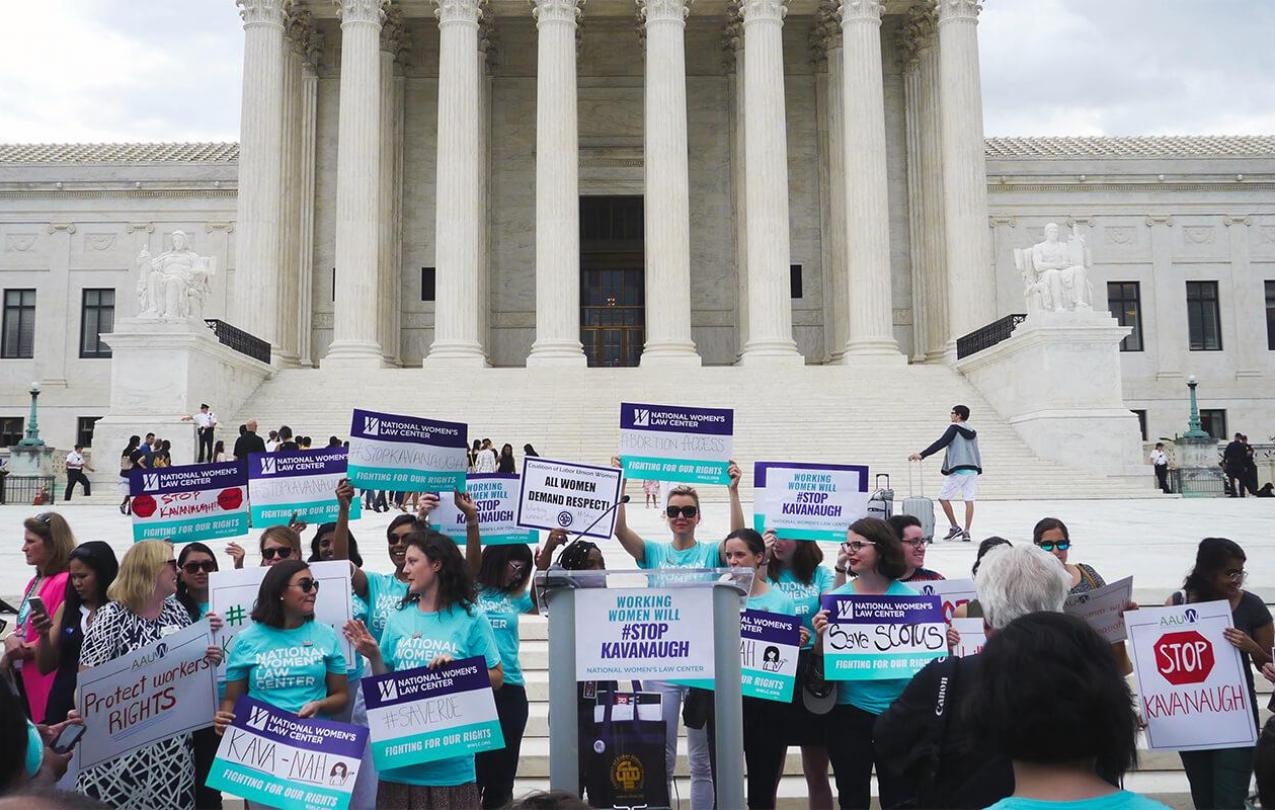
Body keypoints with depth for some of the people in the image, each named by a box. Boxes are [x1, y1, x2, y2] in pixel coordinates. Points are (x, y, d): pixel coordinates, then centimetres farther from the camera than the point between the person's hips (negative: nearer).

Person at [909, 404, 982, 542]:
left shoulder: (954, 428, -4)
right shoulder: (972, 432, 17)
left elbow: (940, 444, -12)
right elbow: (973, 450, 16)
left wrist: (922, 454, -15)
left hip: (959, 470, -7)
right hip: (973, 469, 7)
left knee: (943, 498, 4)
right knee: (969, 500, 2)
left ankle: (955, 528, 4)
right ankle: (966, 532, -1)